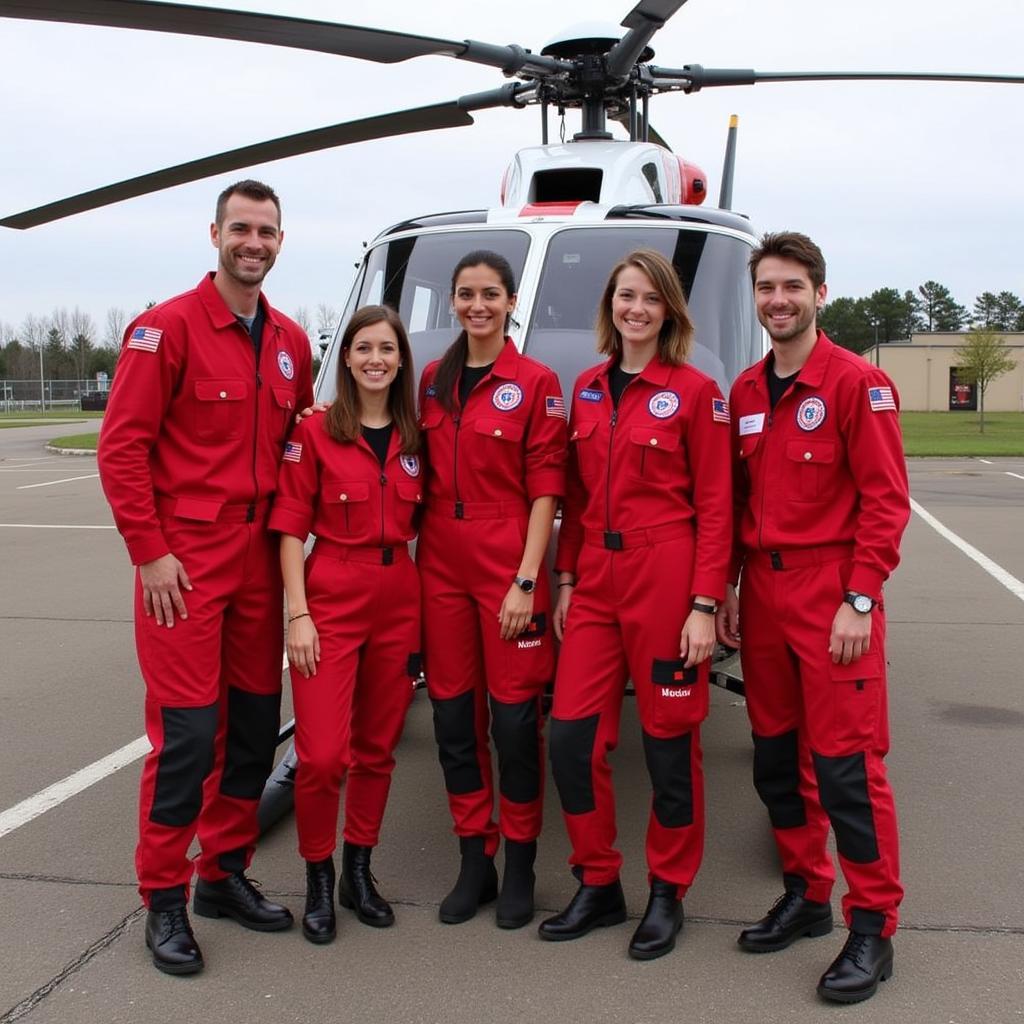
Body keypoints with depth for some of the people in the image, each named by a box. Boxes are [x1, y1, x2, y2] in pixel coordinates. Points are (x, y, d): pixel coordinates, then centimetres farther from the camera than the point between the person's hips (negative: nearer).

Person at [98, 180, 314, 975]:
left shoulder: (291, 343, 11)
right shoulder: (167, 328, -7)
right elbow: (122, 447, -10)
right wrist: (150, 552, -14)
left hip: (260, 560, 6)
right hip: (185, 563, -6)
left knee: (255, 723, 11)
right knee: (186, 731, -3)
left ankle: (226, 874, 27)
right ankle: (164, 900, 13)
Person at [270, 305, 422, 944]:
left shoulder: (414, 439, 8)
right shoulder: (316, 432, -3)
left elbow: (419, 524, 13)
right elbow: (290, 528, -4)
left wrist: (425, 609, 6)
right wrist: (298, 614, -11)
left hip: (399, 604, 4)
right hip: (331, 602, -4)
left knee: (378, 749, 12)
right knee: (322, 755, -8)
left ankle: (358, 870, 28)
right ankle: (319, 877, 14)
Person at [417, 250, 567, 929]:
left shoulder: (537, 383, -4)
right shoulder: (433, 381, 10)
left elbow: (545, 491, -7)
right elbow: (425, 475, 15)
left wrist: (526, 580, -13)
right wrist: (413, 556, 7)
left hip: (508, 568, -5)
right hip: (440, 566, 5)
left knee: (514, 718, 2)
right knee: (454, 714, 9)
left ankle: (520, 868, 18)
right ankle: (475, 861, 23)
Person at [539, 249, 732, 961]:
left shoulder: (696, 392, -4)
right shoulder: (588, 389, 12)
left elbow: (715, 507, -6)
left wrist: (705, 605, -12)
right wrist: (566, 580, 9)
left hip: (666, 580, -5)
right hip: (594, 581, 5)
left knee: (670, 740, 5)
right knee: (572, 735, 3)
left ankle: (668, 895, 23)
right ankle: (600, 886, 21)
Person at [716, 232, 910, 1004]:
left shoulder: (858, 383, -6)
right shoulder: (745, 392, 11)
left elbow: (886, 499, -10)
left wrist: (860, 601, -15)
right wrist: (727, 587, 9)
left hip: (831, 594, -6)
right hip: (762, 591, 6)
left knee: (846, 764, -3)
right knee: (778, 757, 13)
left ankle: (873, 928, 10)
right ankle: (806, 895, 29)